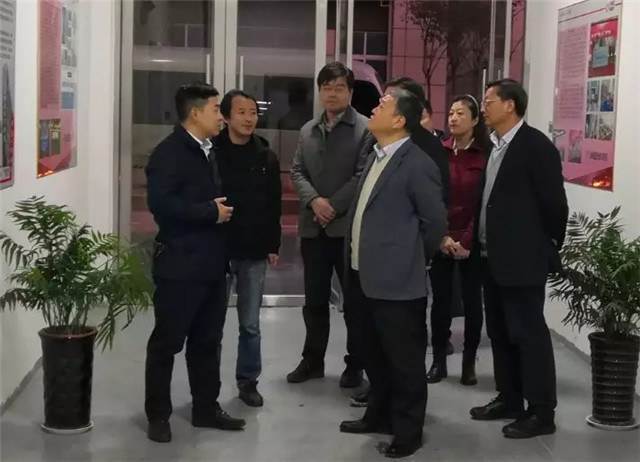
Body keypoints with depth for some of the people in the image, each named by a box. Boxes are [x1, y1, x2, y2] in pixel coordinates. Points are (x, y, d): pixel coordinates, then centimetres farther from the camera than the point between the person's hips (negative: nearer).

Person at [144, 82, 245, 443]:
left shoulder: (210, 151, 13)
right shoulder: (170, 152, -13)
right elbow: (160, 202, -24)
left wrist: (222, 210, 4)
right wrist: (210, 213, -18)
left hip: (211, 263, 8)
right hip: (180, 265, -8)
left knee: (207, 341, 16)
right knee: (167, 342, 4)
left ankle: (206, 407, 27)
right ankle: (158, 415, 15)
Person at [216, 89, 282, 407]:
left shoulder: (267, 158, 4)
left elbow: (273, 205, 8)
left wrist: (273, 245, 5)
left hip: (255, 252, 3)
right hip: (218, 250, -3)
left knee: (250, 324, 10)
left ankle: (248, 380, 24)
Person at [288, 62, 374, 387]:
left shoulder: (364, 129, -4)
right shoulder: (308, 131, 14)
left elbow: (363, 176, -11)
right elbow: (297, 172, 9)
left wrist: (334, 205, -15)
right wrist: (314, 200, -9)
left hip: (349, 226, -5)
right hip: (313, 227, 5)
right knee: (314, 300, 13)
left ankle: (355, 364, 15)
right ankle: (312, 360, 25)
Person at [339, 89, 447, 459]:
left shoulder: (418, 165, -15)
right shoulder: (377, 157, 13)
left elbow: (436, 222, -11)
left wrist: (413, 259, 1)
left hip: (397, 281, -9)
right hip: (366, 276, 9)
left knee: (405, 360, 5)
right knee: (374, 355, 20)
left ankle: (408, 430, 18)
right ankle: (380, 415, 35)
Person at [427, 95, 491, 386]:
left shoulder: (486, 156, -4)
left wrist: (467, 241, -11)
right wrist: (442, 236, -9)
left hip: (471, 243, -2)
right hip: (440, 241, 2)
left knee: (471, 301, 7)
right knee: (440, 300, 7)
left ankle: (469, 363, 18)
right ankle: (439, 361, 17)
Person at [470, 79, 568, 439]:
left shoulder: (536, 145, -13)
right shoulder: (494, 146, 11)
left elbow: (554, 202, -12)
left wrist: (549, 248, -3)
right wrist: (485, 244, 10)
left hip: (523, 258, -8)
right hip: (494, 257, 8)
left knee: (529, 333, -3)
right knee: (501, 332, 15)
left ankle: (542, 412, 6)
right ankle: (509, 399, 27)